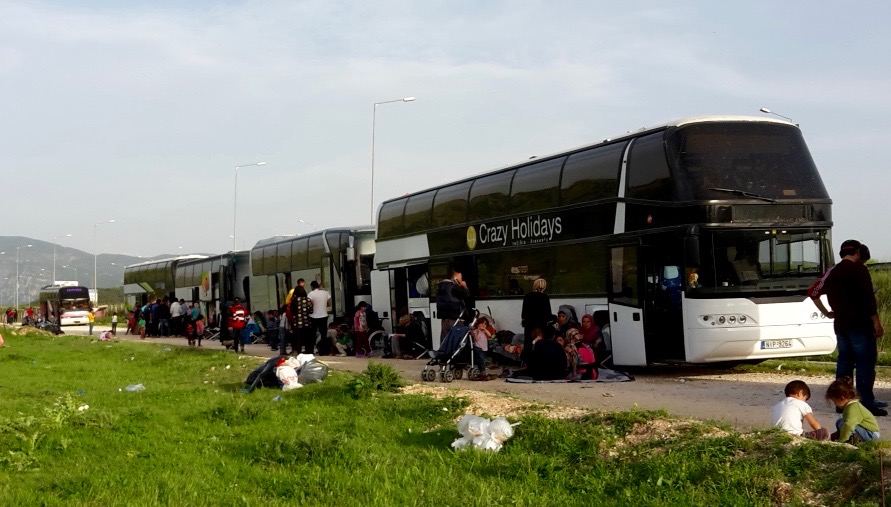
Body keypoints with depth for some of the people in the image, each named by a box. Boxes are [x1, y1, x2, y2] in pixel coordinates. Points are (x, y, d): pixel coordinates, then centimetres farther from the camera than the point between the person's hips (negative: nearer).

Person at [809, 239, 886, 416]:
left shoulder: (832, 272, 13)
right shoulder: (859, 269, -7)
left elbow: (813, 293, 18)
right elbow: (868, 297, -14)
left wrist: (827, 313, 20)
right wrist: (876, 322, -11)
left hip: (840, 325, 7)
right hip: (860, 325, -7)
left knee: (844, 361, 12)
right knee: (865, 363, -5)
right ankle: (867, 404, -8)